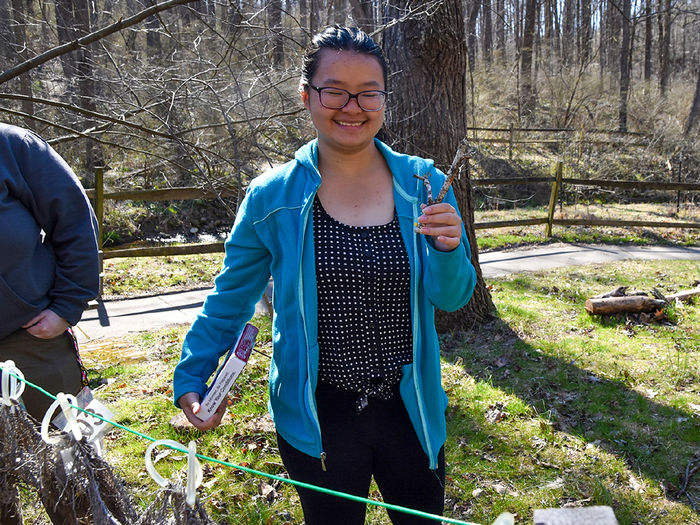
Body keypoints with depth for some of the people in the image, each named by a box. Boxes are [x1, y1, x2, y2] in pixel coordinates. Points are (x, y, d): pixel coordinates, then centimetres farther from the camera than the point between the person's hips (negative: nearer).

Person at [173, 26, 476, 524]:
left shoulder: (422, 185, -6)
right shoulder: (272, 198, -9)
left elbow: (452, 298, -3)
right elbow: (230, 298, 2)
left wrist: (448, 250, -23)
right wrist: (191, 378, -4)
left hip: (409, 409, 2)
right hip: (317, 418, -1)